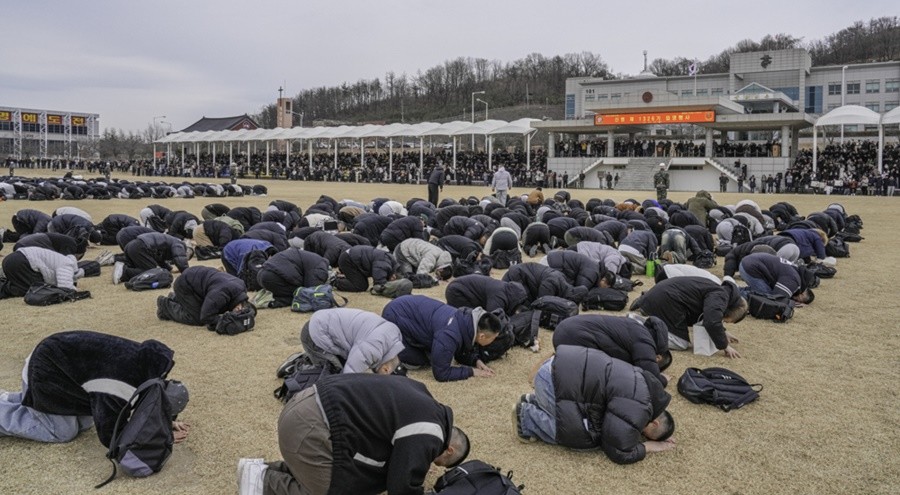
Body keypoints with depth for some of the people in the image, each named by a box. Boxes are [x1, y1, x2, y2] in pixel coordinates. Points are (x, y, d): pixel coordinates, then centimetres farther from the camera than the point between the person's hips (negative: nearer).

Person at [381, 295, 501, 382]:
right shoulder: (449, 335, -36)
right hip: (394, 316, -8)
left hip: (410, 309, 8)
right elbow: (441, 373, -28)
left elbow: (462, 352, 9)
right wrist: (472, 371, -21)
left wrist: (476, 361, -9)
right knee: (417, 362, -2)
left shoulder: (467, 321, -10)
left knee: (431, 356, 10)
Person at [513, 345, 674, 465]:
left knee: (596, 428, 13)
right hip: (555, 378, -10)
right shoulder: (637, 410, -16)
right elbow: (618, 452, -12)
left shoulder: (644, 384, 14)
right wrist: (650, 445, 3)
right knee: (585, 439, -8)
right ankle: (528, 417, 3)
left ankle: (537, 402, 19)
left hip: (564, 368, 10)